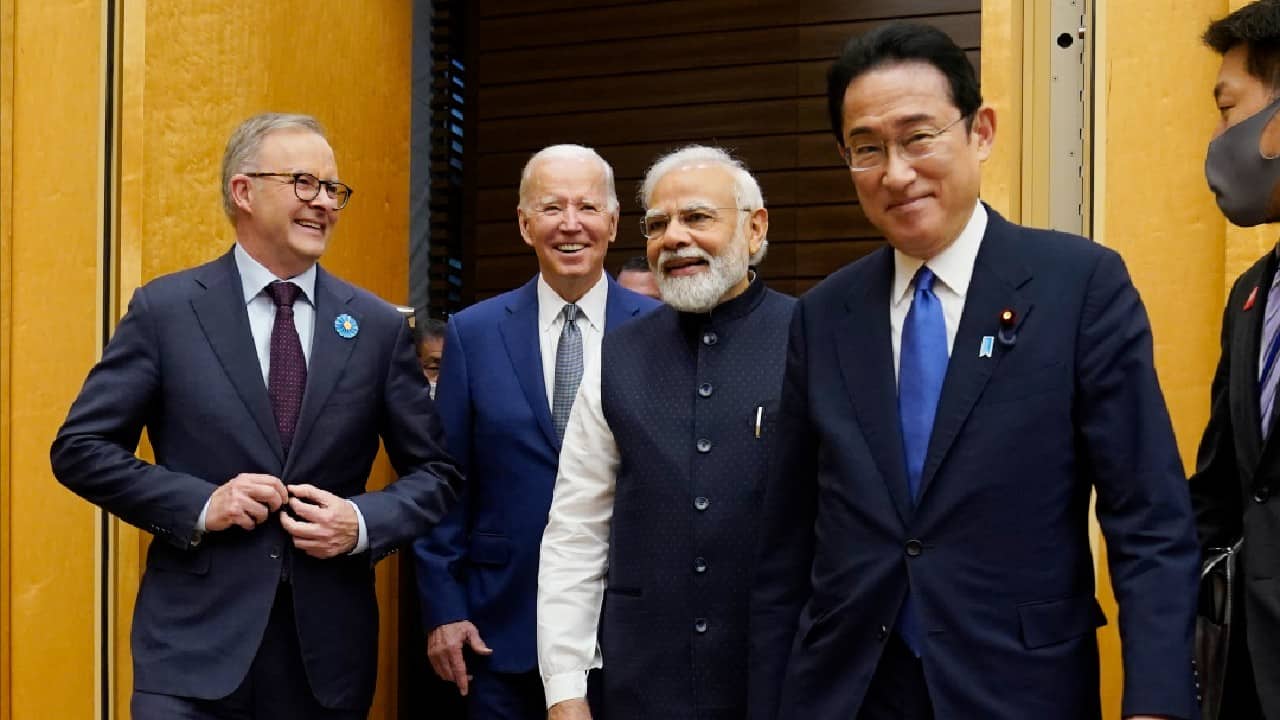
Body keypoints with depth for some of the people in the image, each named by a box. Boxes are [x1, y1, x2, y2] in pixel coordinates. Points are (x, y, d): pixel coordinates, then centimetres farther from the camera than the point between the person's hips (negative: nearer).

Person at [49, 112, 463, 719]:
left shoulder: (378, 326, 4)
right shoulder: (166, 309, -1)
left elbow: (436, 472, 8)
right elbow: (80, 449, 0)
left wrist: (363, 522, -10)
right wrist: (199, 504, -12)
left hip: (329, 648, 2)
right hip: (195, 644, -2)